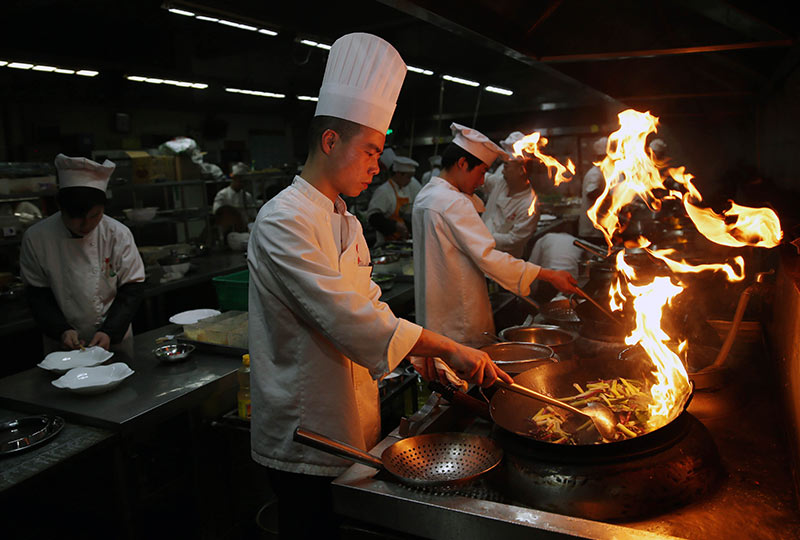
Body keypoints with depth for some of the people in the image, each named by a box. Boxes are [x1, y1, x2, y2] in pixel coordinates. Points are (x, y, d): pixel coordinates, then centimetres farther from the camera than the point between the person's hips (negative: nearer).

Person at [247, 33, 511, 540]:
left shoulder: (345, 220, 11)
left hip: (352, 427, 9)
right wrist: (447, 347, -24)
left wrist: (419, 350, -1)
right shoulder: (284, 221, -21)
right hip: (306, 440, -8)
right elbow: (348, 316, -29)